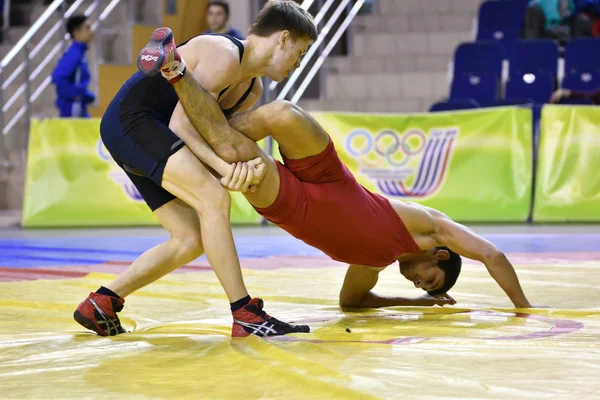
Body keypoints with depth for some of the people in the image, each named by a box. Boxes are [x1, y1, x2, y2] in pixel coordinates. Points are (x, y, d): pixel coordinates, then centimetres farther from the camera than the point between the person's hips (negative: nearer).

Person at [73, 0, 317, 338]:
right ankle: (246, 316, -23)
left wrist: (247, 166, -23)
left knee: (192, 240, 4)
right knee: (214, 200, -23)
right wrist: (224, 167, -32)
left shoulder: (252, 91, 14)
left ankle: (101, 304, 10)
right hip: (131, 118, -11)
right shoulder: (223, 55, -17)